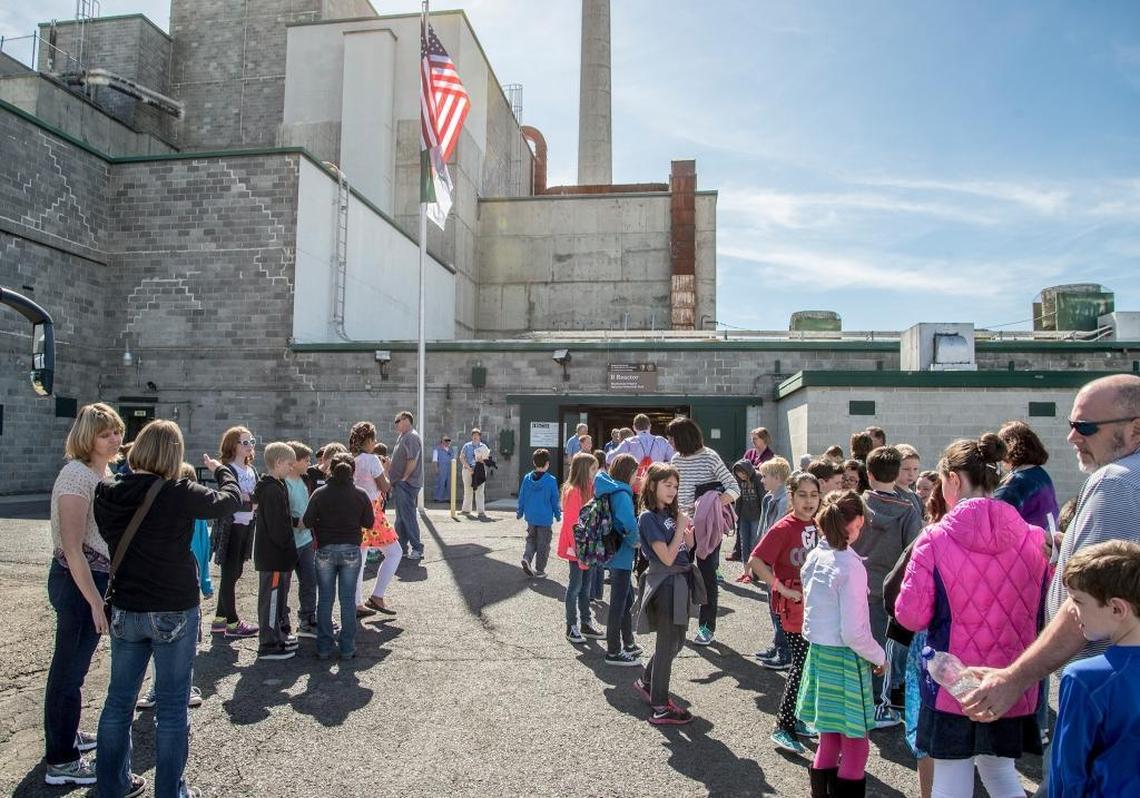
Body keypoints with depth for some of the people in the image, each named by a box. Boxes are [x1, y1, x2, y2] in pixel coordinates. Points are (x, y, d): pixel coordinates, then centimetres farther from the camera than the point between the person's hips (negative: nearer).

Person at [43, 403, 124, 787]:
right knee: (70, 668, 3)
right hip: (77, 583, -9)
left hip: (96, 579, 9)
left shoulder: (103, 473, 8)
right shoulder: (77, 476, -20)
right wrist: (96, 602, -24)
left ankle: (65, 736, 39)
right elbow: (72, 549, -24)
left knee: (72, 665, 22)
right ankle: (61, 762, 16)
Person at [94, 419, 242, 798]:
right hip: (174, 612, -5)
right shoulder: (181, 494, -20)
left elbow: (107, 535, 12)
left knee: (119, 700, 19)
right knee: (171, 706, 8)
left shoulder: (108, 493, -6)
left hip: (125, 611, 5)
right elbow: (231, 499, -4)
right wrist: (221, 469, 14)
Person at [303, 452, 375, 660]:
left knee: (325, 599, 10)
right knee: (348, 599, 7)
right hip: (351, 550, 0)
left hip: (325, 550, 0)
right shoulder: (360, 495, -6)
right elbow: (369, 523, -1)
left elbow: (307, 522, -6)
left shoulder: (320, 493, -7)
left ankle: (324, 647, 14)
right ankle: (347, 648, 12)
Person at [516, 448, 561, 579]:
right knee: (543, 544, 9)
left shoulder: (527, 478, -5)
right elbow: (555, 500, -6)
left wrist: (520, 512, 19)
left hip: (530, 517, 3)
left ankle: (526, 558, -1)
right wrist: (558, 515, 9)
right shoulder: (551, 480, -14)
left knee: (531, 539, 22)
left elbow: (521, 497, 4)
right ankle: (539, 571, 14)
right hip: (545, 519, -3)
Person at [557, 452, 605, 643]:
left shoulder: (589, 489, 10)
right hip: (576, 547, -8)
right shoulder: (573, 491, -16)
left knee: (586, 585, 15)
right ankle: (571, 627, 10)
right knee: (575, 585, 0)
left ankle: (585, 623, 24)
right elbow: (570, 521, -18)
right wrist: (575, 546, -19)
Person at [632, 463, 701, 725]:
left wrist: (687, 526, -4)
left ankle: (646, 682, 37)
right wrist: (681, 527, -13)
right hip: (665, 583, -8)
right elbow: (667, 557, -18)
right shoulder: (648, 517, -14)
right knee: (667, 645, 0)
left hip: (682, 580, 8)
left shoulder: (670, 513, 10)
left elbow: (688, 547, 12)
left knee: (676, 641, 18)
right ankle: (660, 708, 11)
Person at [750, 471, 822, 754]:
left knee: (805, 664, 14)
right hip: (794, 606, -7)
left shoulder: (817, 525, 3)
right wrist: (783, 590, -22)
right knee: (802, 666, -7)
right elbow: (755, 561, -24)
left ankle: (795, 718, 29)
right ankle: (783, 727, 3)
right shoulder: (784, 528, -17)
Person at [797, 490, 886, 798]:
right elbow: (854, 633, -18)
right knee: (855, 742, 7)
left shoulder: (814, 558, 2)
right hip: (845, 658, -7)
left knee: (830, 736, 19)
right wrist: (879, 657, -3)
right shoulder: (851, 566, -19)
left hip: (818, 652, 7)